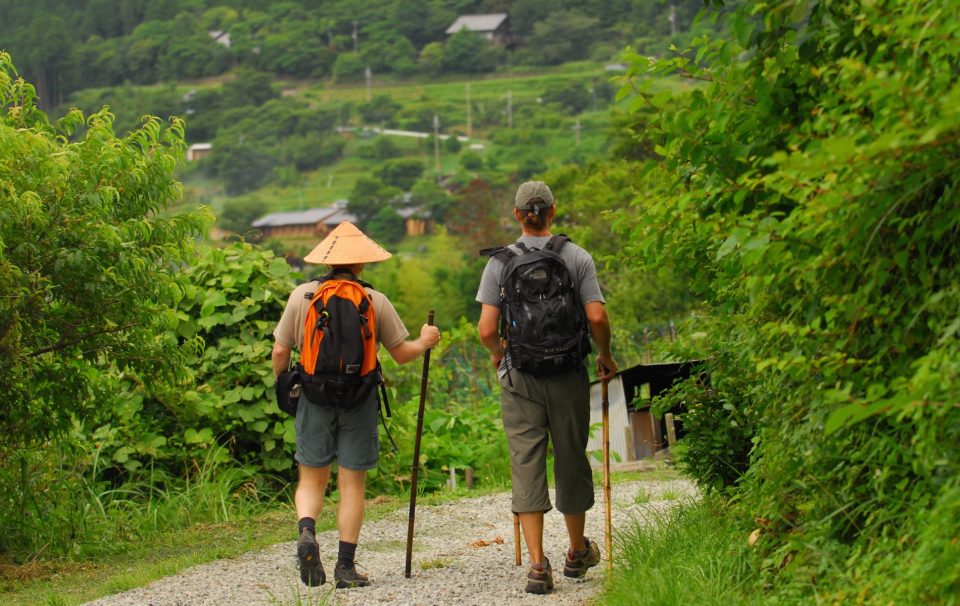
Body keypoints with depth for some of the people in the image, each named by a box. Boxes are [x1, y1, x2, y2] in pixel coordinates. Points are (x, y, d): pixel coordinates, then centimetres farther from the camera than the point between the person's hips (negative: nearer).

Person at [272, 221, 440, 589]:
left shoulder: (301, 296, 0)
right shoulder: (376, 301, -2)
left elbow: (280, 352, 3)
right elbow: (402, 354, 2)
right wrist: (425, 341, 23)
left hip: (313, 397, 1)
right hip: (358, 401, -1)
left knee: (311, 478, 11)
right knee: (352, 484, 5)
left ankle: (307, 531, -17)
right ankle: (346, 566, 4)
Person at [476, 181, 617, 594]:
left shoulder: (500, 263, -2)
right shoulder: (577, 258, -2)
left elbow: (487, 330, -7)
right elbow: (597, 317, -10)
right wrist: (604, 357, 8)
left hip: (520, 376, -1)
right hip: (568, 374, 1)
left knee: (526, 463, 0)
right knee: (571, 458, 14)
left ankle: (537, 564, -9)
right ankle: (577, 553, 31)